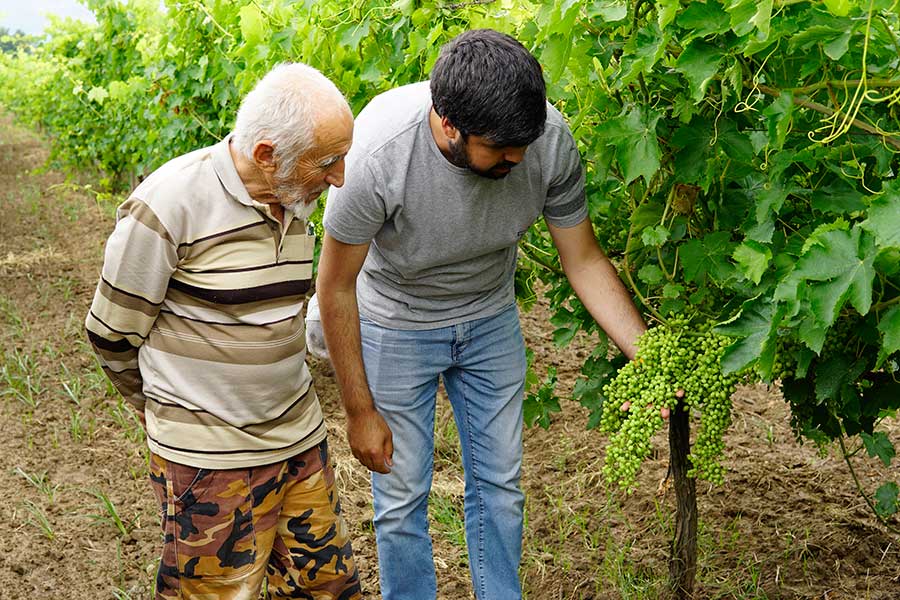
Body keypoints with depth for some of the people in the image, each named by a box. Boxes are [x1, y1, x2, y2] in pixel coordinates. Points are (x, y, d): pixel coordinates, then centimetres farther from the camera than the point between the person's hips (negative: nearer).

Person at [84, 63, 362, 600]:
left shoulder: (295, 197, 3)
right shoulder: (170, 203, -18)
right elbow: (113, 333, -7)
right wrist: (168, 413, 7)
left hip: (301, 436, 6)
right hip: (210, 455, -6)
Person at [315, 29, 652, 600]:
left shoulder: (549, 137, -26)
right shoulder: (377, 153, -35)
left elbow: (584, 260, -11)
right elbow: (336, 287, -21)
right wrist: (360, 411, -15)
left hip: (491, 320, 3)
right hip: (395, 327, -3)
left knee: (501, 488, 13)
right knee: (402, 498, 6)